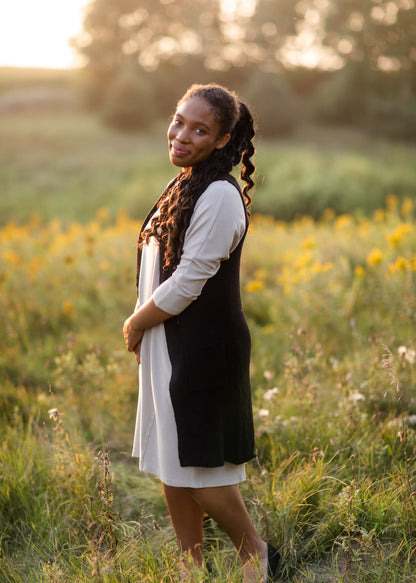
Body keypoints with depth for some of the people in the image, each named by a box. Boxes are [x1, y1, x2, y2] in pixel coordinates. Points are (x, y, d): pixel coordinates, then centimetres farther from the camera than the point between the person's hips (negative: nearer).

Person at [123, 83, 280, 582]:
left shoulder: (219, 196, -18)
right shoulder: (186, 185, 11)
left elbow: (187, 283, -20)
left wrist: (135, 324, -7)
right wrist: (140, 325, 5)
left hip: (202, 349, -9)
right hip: (170, 347, 9)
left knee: (198, 466, 1)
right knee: (171, 466, 14)